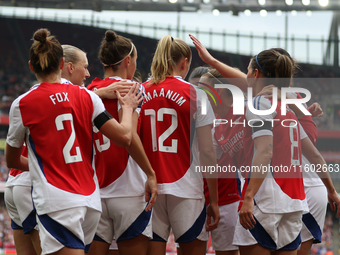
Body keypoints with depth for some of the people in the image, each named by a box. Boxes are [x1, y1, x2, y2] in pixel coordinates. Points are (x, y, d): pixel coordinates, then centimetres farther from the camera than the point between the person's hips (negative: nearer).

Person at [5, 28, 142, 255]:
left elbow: (12, 161, 11)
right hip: (91, 200, 5)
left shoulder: (22, 104, -1)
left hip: (56, 201, -5)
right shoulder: (86, 96, 5)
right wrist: (128, 108, 20)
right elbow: (124, 137, 1)